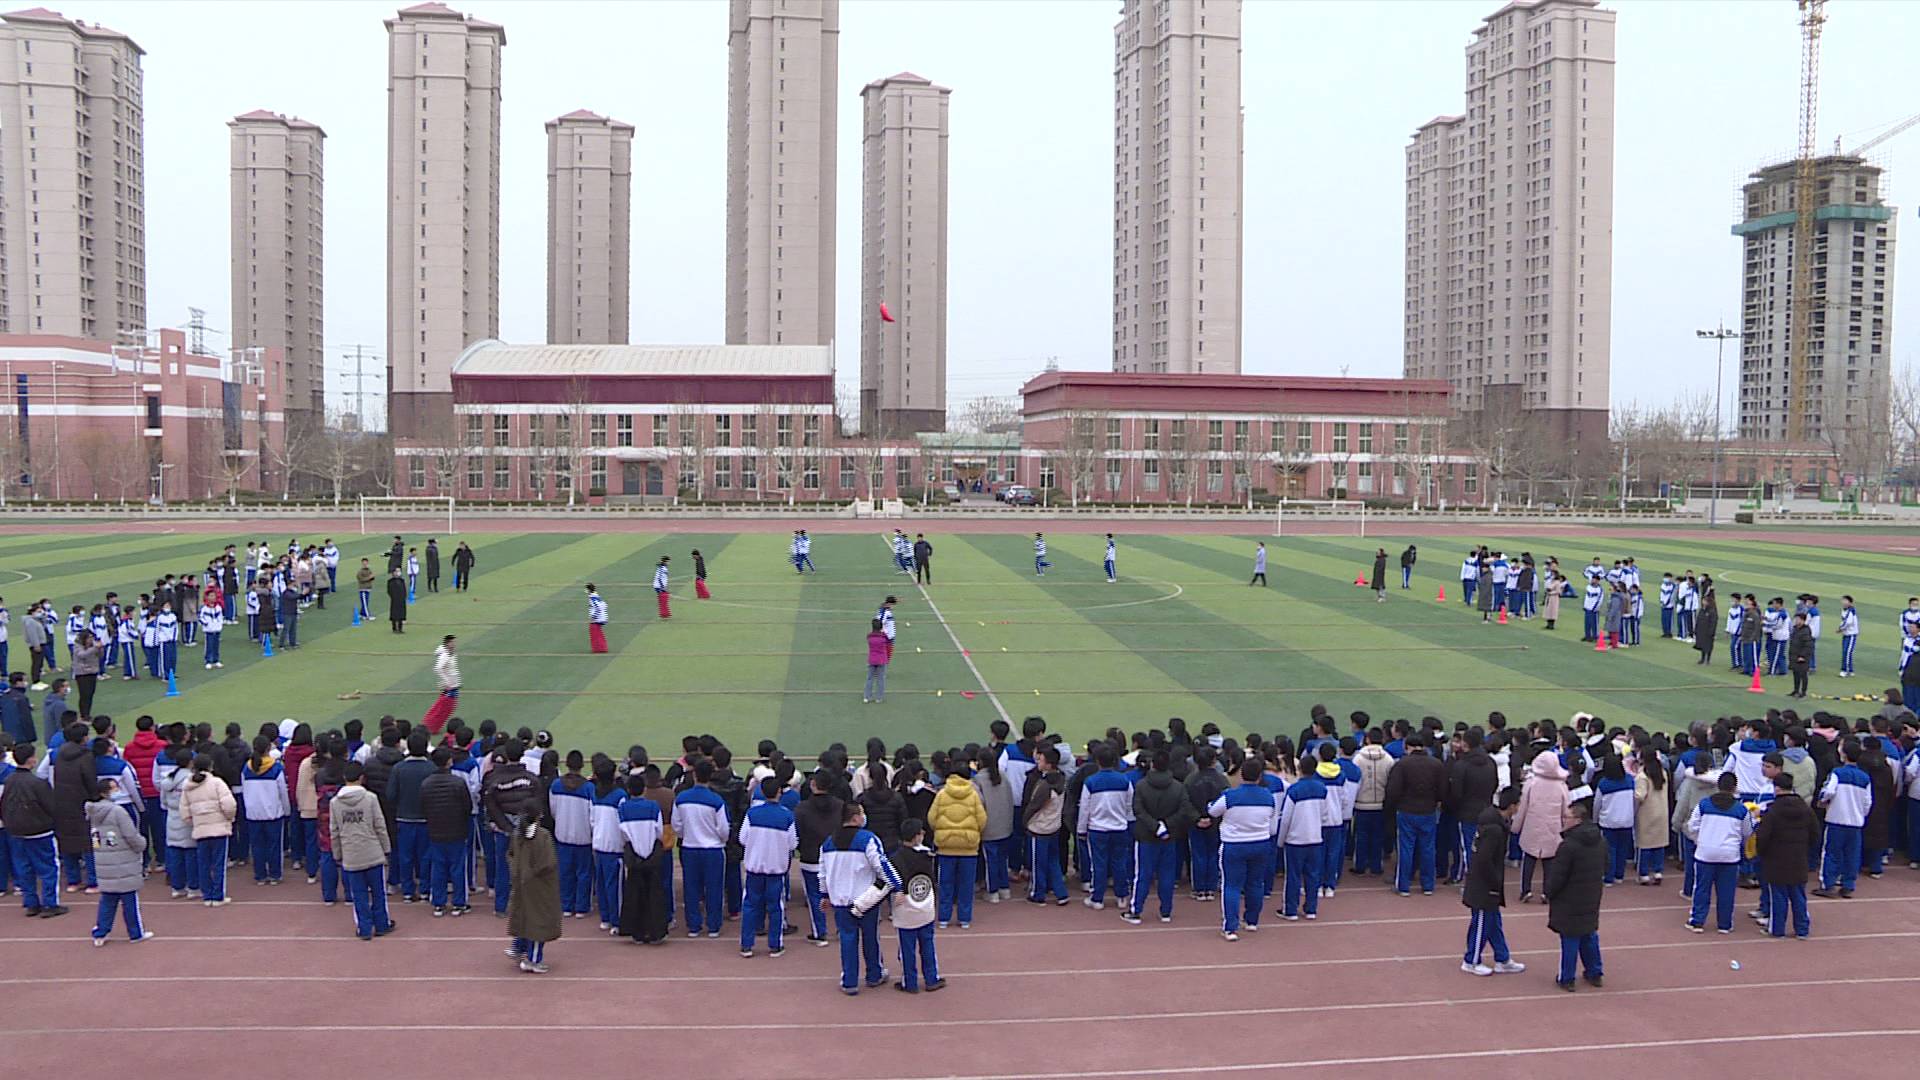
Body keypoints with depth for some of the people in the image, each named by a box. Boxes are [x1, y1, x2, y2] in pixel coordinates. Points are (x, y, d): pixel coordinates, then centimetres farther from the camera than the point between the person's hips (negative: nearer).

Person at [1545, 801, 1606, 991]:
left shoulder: (1568, 846, -24)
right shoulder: (1600, 843, 0)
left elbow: (1557, 875, -19)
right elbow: (1604, 869, 13)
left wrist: (1549, 894, -3)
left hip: (1570, 901, -7)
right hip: (1592, 901, 7)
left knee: (1570, 940, 3)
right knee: (1590, 936, 20)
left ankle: (1566, 979, 11)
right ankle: (1594, 973, 29)